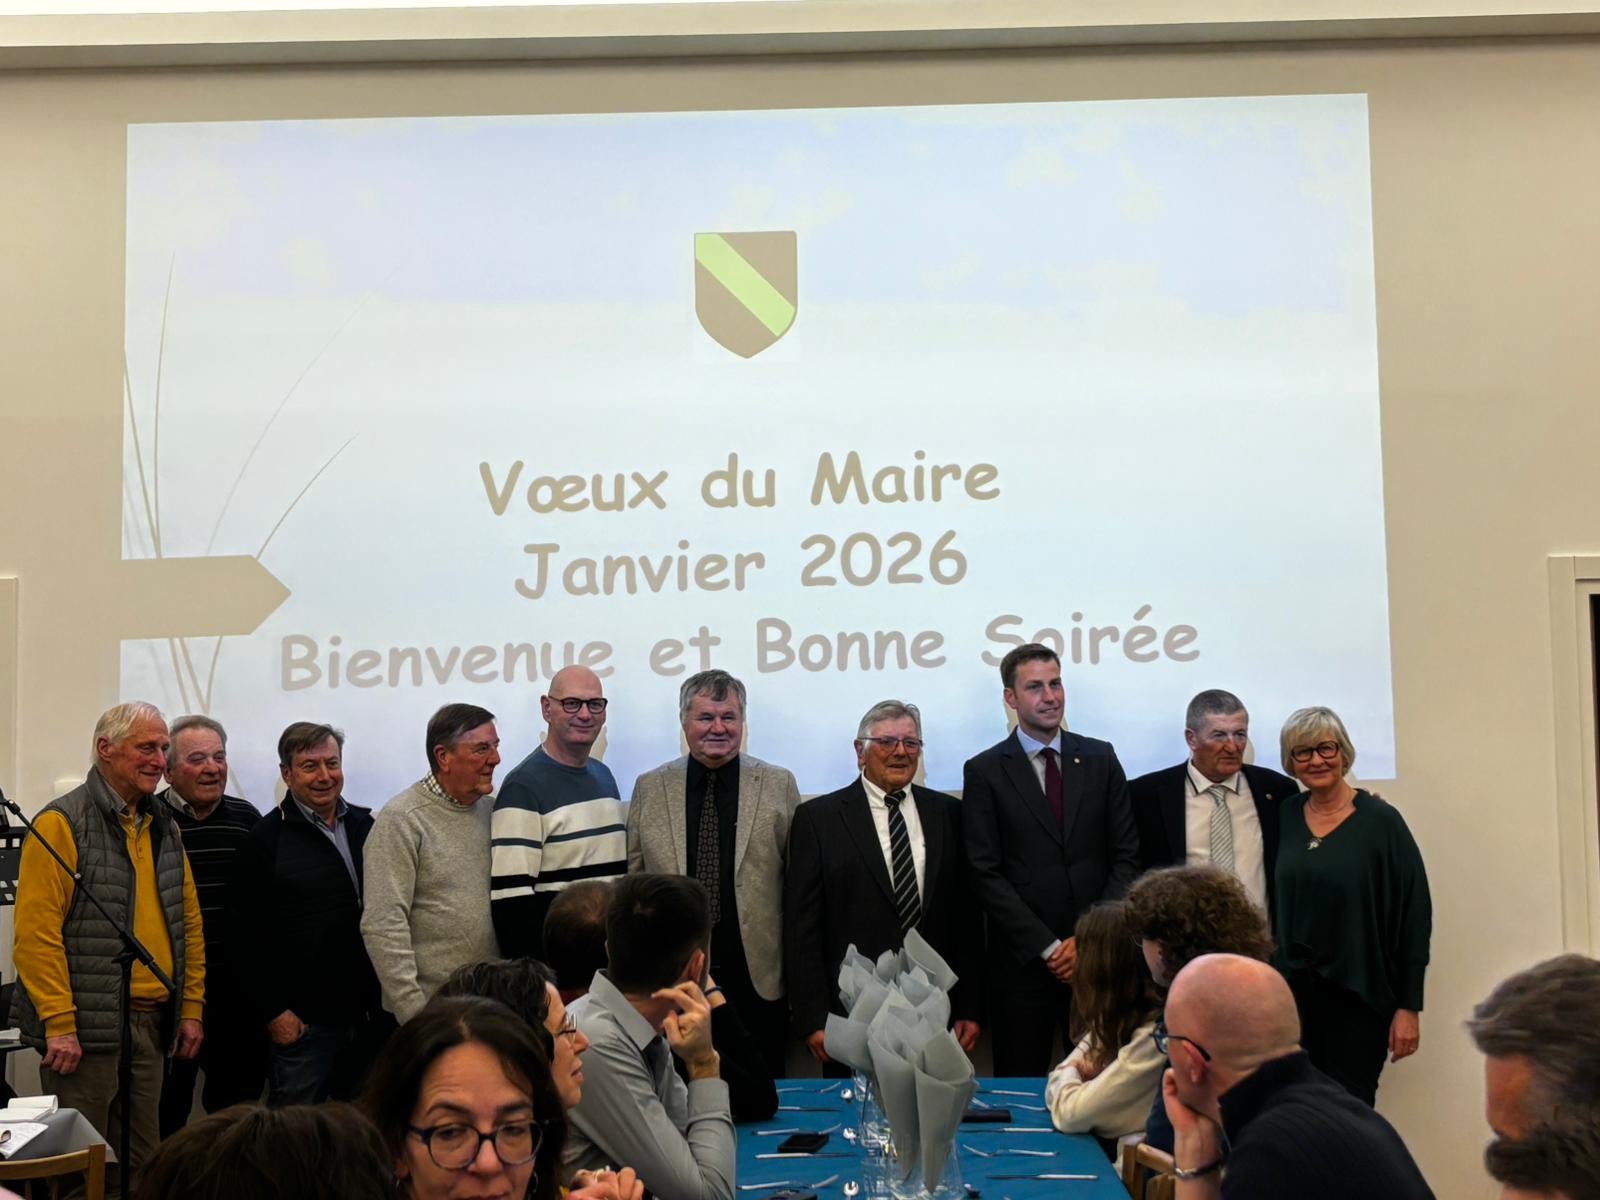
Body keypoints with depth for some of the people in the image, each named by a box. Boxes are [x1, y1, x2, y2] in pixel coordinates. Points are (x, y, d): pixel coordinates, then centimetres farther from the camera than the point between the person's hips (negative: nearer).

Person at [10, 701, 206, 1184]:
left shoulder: (164, 828, 14)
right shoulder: (61, 823, -9)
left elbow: (189, 923, 18)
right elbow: (36, 932, -14)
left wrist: (191, 1008, 12)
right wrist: (59, 1024, -17)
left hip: (151, 1025, 7)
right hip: (84, 1029, -7)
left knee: (142, 1164, 12)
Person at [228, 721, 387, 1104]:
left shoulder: (365, 826, 10)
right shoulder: (267, 839, -5)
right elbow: (244, 938, -7)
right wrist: (273, 1012, -10)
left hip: (369, 1016, 5)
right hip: (302, 1022, -5)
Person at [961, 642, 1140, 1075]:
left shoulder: (1100, 758, 7)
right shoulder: (985, 772, 0)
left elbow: (1126, 856, 5)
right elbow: (986, 874, -5)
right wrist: (1048, 947, -10)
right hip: (1022, 959, -2)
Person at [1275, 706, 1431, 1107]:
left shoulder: (1380, 822, -6)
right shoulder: (1283, 817, 5)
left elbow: (1414, 914, -6)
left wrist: (1409, 1006, -8)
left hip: (1358, 998, -3)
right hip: (1292, 994, 3)